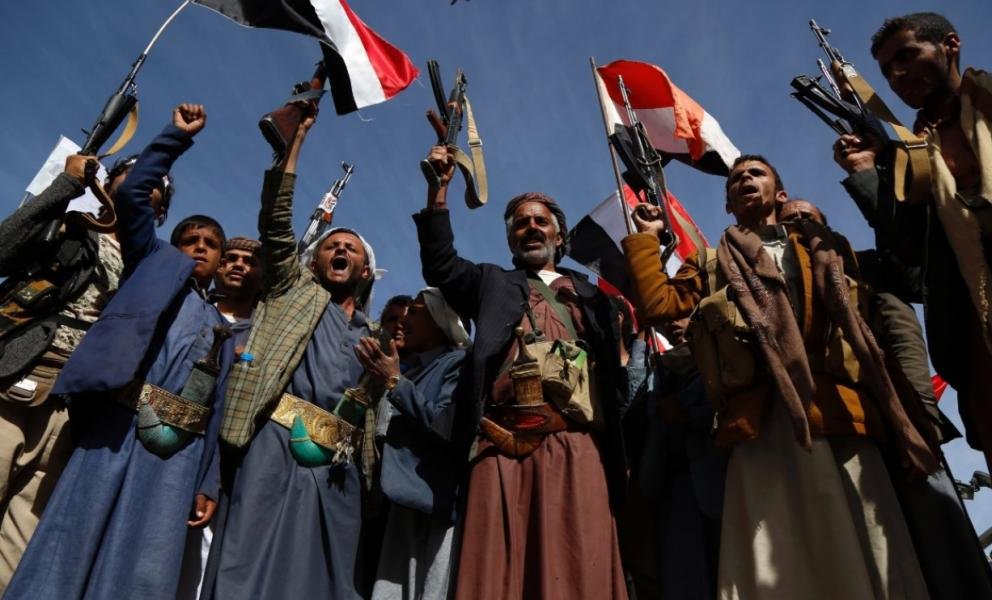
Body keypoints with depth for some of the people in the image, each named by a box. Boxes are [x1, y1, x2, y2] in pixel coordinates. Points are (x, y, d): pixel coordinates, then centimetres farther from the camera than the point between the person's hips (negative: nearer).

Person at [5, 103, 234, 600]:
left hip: (177, 451, 3)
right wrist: (179, 135, 7)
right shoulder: (155, 266, 16)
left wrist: (207, 484, 10)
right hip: (116, 429, -2)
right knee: (64, 558, -5)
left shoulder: (219, 330, 22)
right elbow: (132, 193, 5)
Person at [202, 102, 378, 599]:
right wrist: (297, 134, 2)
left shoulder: (374, 338, 24)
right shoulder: (295, 292, 16)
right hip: (276, 450, -3)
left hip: (339, 470, 3)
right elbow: (275, 222, 4)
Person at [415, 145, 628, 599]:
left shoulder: (591, 295, 24)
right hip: (503, 448, 0)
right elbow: (439, 267, 11)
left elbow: (614, 373, 18)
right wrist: (439, 189, 5)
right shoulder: (492, 283, 25)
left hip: (575, 447, 1)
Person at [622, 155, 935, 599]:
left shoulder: (826, 251, 23)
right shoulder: (712, 266, 22)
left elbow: (864, 334, 13)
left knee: (870, 564, -1)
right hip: (761, 428, -1)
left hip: (842, 419, 1)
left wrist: (902, 427, 5)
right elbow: (656, 303, 6)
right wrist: (646, 238, 11)